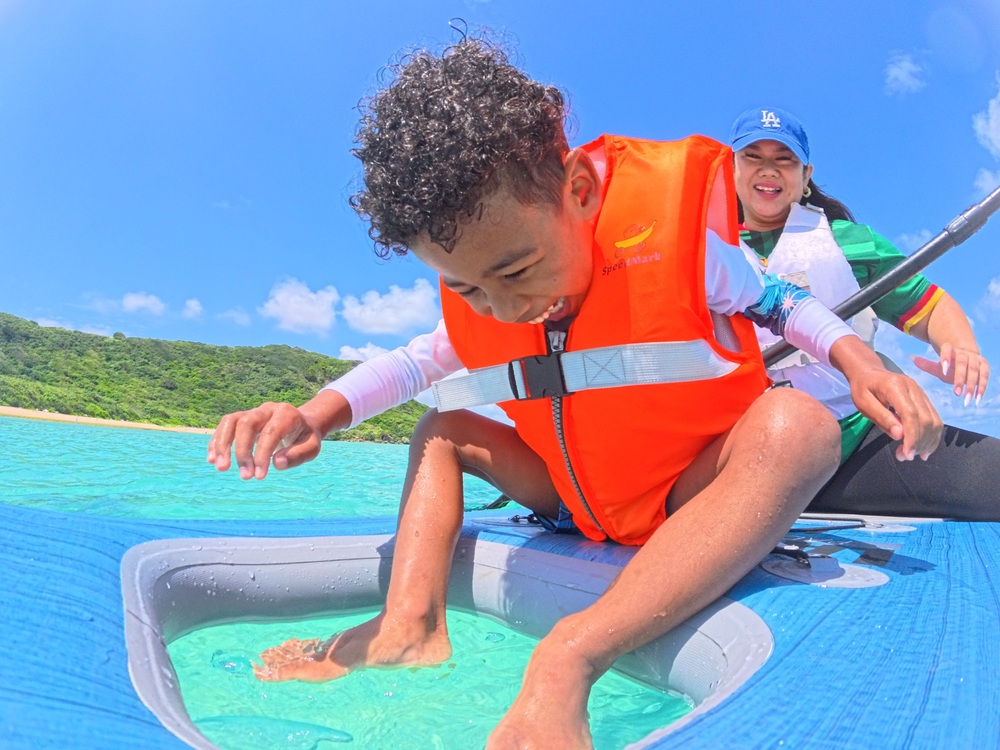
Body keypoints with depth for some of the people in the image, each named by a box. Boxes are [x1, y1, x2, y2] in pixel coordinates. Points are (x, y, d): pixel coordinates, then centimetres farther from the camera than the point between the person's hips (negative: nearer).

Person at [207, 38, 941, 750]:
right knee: (443, 431, 2)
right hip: (582, 509, 5)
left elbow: (777, 301, -5)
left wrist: (858, 359, -24)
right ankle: (412, 625, -17)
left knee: (798, 425, -34)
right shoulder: (480, 281, -7)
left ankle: (571, 658, -42)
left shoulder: (673, 232, -20)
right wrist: (318, 413, -17)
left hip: (691, 505, -4)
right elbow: (417, 359, 0)